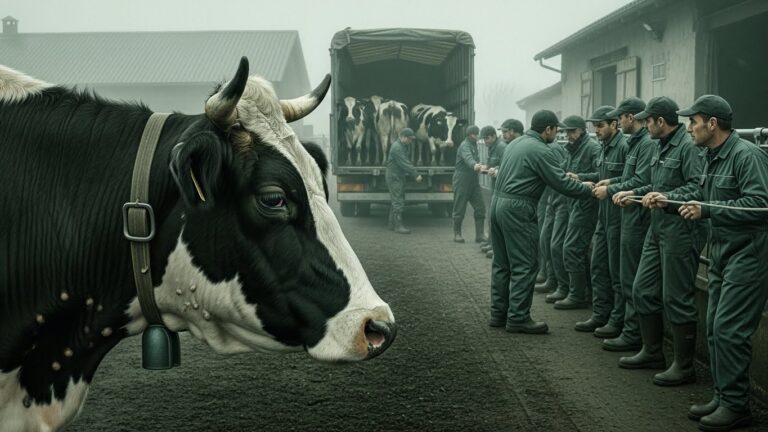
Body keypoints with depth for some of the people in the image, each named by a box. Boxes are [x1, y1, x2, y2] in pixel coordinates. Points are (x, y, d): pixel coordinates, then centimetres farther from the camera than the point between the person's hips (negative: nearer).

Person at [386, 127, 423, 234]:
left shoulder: (405, 146, 13)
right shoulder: (396, 147, -20)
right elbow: (405, 164, -23)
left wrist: (413, 173, 5)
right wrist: (416, 175, -22)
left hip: (400, 176, 10)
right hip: (394, 177, -10)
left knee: (396, 201, 13)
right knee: (398, 202, -11)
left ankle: (392, 224, 20)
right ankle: (398, 226, -10)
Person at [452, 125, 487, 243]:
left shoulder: (474, 145, 16)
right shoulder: (465, 146, -15)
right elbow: (468, 158, -37)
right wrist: (475, 166, -55)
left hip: (474, 181, 8)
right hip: (462, 181, -8)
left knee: (480, 208, 0)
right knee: (460, 209, 0)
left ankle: (480, 235, 2)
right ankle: (457, 234, 13)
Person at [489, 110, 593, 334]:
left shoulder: (515, 144, 15)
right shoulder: (540, 150, -12)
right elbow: (562, 184, -13)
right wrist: (589, 191, 0)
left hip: (498, 202, 9)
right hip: (517, 209, -9)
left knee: (502, 263, 13)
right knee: (525, 265, -2)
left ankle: (498, 313, 19)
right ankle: (518, 318, 0)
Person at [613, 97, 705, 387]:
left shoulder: (688, 146, -16)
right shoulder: (661, 146, 13)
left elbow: (698, 186, -24)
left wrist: (665, 196, -29)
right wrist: (633, 193, 13)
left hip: (680, 230, -10)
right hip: (657, 229, 10)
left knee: (677, 299, -2)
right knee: (644, 290, 15)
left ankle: (684, 366, 11)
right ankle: (652, 352, 30)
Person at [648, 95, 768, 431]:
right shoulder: (713, 157, 12)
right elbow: (703, 196, 20)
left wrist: (706, 211, -25)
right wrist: (670, 200, 6)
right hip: (721, 253, 10)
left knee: (728, 330, -8)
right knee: (715, 328, 11)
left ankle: (736, 405, 3)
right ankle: (723, 396, 22)